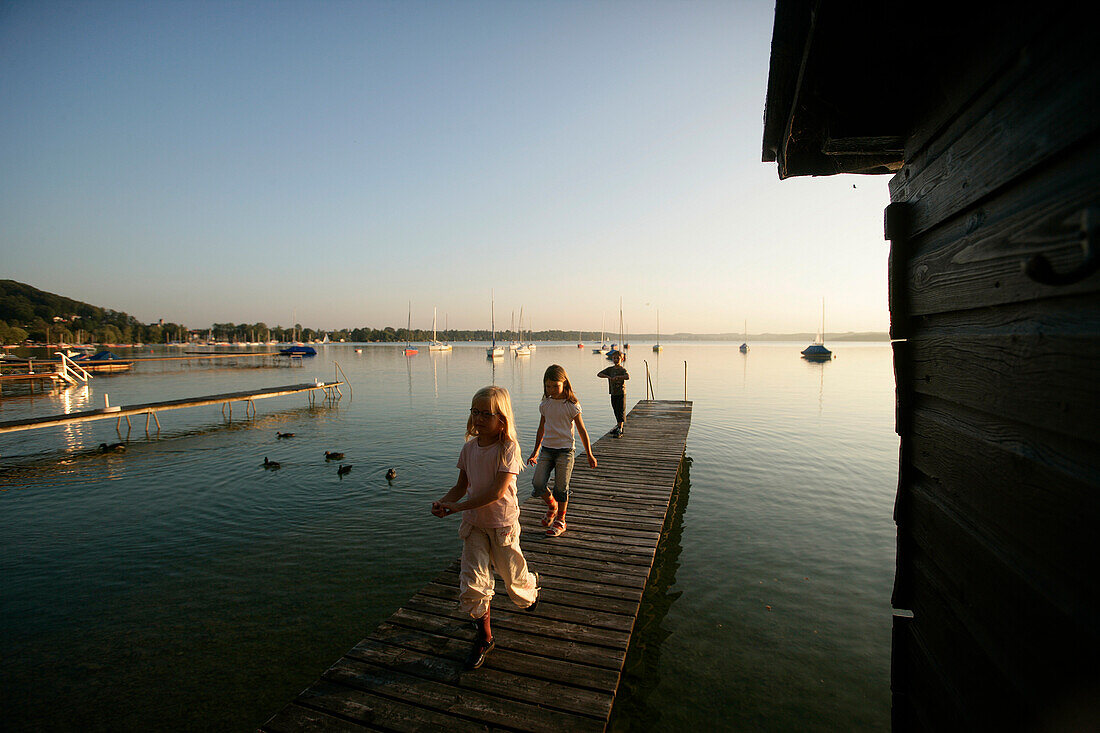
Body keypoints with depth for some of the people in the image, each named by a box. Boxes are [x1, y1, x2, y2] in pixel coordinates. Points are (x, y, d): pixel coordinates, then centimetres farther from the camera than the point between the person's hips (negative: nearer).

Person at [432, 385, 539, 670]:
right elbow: (461, 485, 6)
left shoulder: (508, 448, -20)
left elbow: (497, 491, -26)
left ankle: (532, 590, 50)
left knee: (513, 577, 14)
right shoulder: (470, 446, -2)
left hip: (502, 523, -4)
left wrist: (458, 506, -26)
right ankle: (485, 636, 18)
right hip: (474, 523, 4)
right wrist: (443, 502, -14)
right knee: (473, 582, -3)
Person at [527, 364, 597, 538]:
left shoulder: (572, 406, -7)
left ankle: (560, 521, 21)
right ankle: (552, 506, 22)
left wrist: (589, 455, 3)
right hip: (546, 449, 4)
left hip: (565, 450, -4)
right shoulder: (545, 405, 5)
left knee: (561, 488, 0)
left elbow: (582, 430, 0)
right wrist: (535, 451, 23)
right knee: (538, 484, -8)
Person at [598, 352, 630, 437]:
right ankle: (619, 426, 27)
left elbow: (628, 377, -30)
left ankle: (619, 431, -9)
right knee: (616, 412, 14)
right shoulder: (610, 369, 7)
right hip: (613, 394, 6)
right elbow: (599, 374, -2)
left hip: (621, 393, -5)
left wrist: (617, 377, -29)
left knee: (620, 412, -8)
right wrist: (608, 376, -16)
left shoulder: (623, 369, -9)